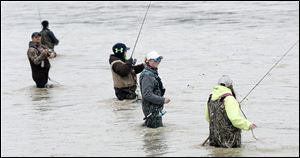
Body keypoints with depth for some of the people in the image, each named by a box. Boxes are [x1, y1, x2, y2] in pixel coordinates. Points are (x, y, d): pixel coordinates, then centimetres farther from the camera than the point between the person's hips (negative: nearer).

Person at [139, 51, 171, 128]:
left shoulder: (154, 73, 11)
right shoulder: (147, 75, -20)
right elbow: (147, 95, -26)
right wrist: (163, 100, -22)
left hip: (156, 108, 10)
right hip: (152, 109, -10)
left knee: (160, 127, 17)